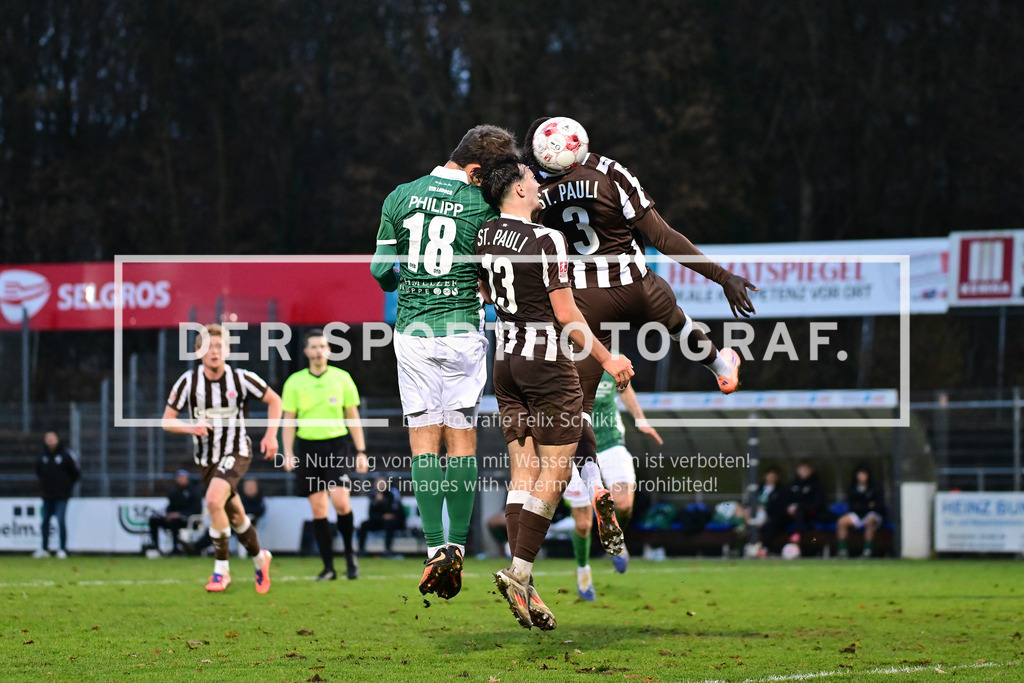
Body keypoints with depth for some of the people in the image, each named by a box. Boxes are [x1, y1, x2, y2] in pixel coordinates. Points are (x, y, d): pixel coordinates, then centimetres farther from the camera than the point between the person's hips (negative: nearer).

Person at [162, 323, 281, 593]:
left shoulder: (241, 379, -13)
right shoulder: (188, 381, -10)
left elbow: (274, 400, 3)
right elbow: (167, 420, -5)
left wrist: (271, 434, -8)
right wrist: (190, 427, -24)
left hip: (236, 452, -4)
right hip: (206, 457, 4)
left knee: (214, 500, -27)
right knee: (235, 516, 13)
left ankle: (221, 569, -14)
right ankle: (259, 559, 40)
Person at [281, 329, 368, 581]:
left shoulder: (342, 378, 4)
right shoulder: (295, 382, 4)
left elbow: (353, 417, 9)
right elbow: (288, 420, 8)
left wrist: (361, 452, 4)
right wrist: (288, 453, -3)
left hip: (337, 446, -1)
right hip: (307, 447, 1)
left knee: (340, 501, -17)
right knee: (318, 508, -1)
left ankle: (349, 551, 8)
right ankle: (328, 567, 4)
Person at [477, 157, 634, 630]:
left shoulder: (483, 238, 5)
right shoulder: (545, 241, -15)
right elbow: (566, 313, -14)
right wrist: (606, 360, -6)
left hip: (506, 359, 7)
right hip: (547, 363, -7)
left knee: (523, 472, 8)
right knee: (555, 471, -1)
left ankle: (520, 580, 2)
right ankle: (520, 571, -11)